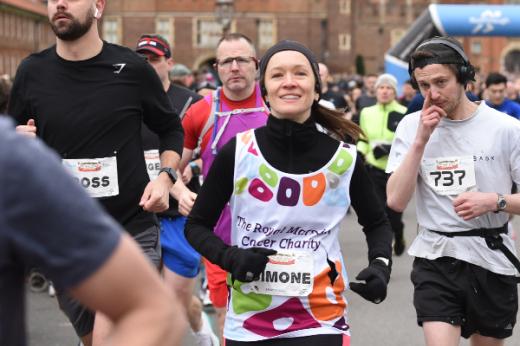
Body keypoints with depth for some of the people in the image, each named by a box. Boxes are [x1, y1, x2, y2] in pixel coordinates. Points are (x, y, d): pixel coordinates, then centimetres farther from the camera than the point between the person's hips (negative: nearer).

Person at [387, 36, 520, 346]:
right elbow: (396, 202, -9)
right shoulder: (412, 126, -1)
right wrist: (420, 140, -15)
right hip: (435, 261, 0)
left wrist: (495, 201, -21)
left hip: (492, 261, 0)